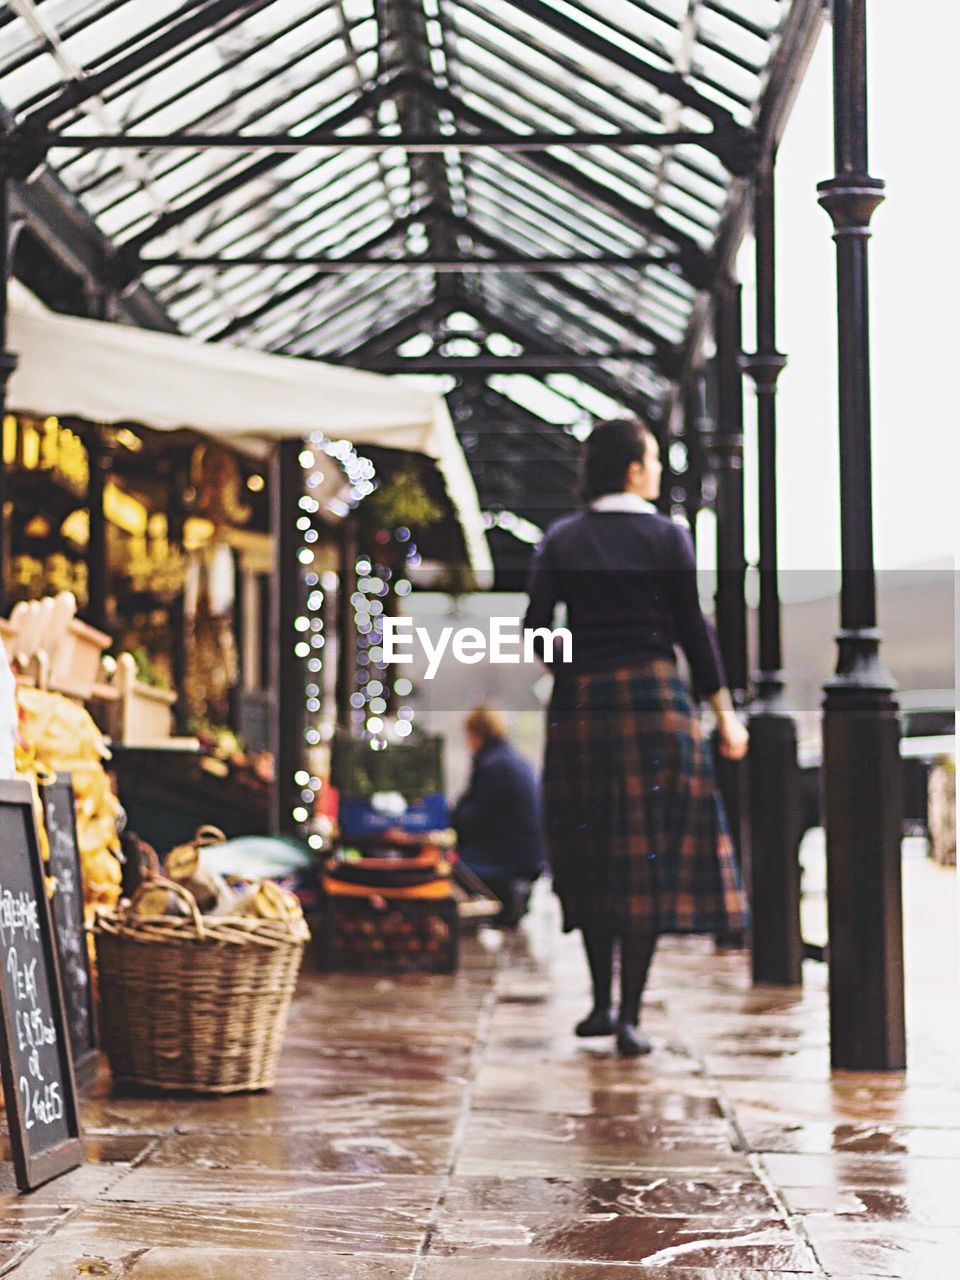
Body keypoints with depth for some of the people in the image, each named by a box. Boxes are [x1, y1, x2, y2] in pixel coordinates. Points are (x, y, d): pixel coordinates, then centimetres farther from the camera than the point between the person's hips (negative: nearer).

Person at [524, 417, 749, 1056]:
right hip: (655, 694, -3)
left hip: (581, 700, 3)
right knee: (650, 855, 1)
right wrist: (725, 713, 3)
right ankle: (630, 1016, -2)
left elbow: (536, 626, 1)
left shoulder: (562, 540, 5)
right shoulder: (668, 537, -2)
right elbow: (694, 629, -4)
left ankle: (603, 1002, 16)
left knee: (593, 854, 14)